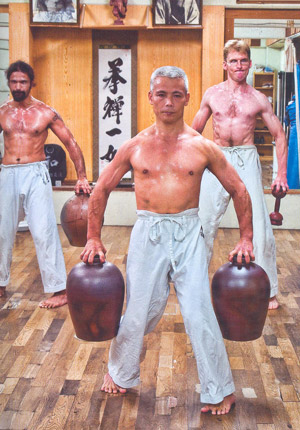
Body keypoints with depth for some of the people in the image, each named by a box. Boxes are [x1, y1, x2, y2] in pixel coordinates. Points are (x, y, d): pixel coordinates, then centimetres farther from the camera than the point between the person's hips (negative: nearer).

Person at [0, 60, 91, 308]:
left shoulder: (45, 113, 0)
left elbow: (71, 143, 1)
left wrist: (82, 177, -7)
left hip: (35, 175, -3)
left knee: (43, 231, -9)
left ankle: (59, 290, -3)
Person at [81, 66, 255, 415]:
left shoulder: (202, 147, -1)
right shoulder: (135, 147, 1)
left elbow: (239, 191, 7)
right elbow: (101, 189, 10)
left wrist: (245, 239, 4)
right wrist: (93, 239, 7)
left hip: (188, 234, 0)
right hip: (147, 232, 1)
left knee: (199, 314, -2)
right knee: (139, 313, 7)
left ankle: (219, 392, 16)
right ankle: (119, 373, 34)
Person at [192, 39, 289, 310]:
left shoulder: (258, 99, 4)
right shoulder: (212, 94, 7)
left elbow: (279, 135, 9)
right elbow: (195, 131, 16)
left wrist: (282, 173, 1)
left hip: (247, 161, -1)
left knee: (259, 225, -5)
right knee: (204, 221, 3)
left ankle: (269, 290, 7)